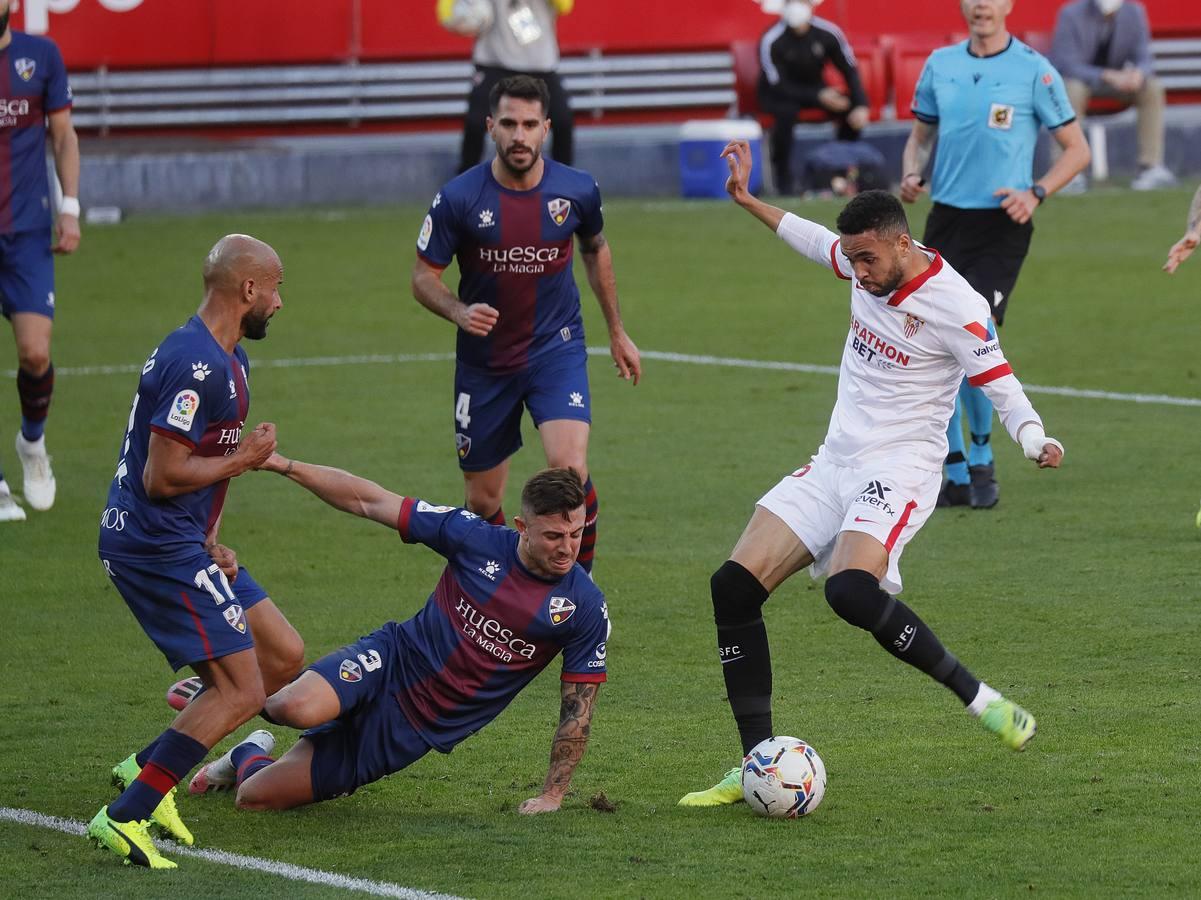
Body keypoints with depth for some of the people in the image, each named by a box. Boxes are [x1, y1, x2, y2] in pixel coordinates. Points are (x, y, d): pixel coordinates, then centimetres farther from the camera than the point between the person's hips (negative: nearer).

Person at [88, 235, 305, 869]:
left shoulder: (228, 359, 16)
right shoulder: (196, 365, -20)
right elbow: (161, 477, -23)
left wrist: (210, 541, 10)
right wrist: (241, 460, -10)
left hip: (184, 543, 11)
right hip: (156, 547, -11)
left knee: (284, 657, 10)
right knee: (242, 691, -13)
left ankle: (146, 768, 12)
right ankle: (123, 817, -14)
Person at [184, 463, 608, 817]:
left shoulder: (585, 606, -12)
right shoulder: (475, 537, -12)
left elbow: (577, 709, -3)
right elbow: (370, 502, -5)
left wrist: (552, 795, -6)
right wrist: (283, 464, -10)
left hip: (419, 730, 0)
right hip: (390, 663, 0)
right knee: (300, 709, -36)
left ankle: (249, 756, 34)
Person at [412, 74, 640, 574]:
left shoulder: (577, 191, -7)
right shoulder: (459, 198, -13)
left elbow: (595, 251, 14)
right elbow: (423, 276, -4)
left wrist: (617, 331, 21)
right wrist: (460, 312, -25)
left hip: (557, 350, 0)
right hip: (484, 361, 0)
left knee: (570, 470, -23)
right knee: (483, 501, 8)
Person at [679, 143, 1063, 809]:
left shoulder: (955, 305, -17)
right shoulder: (867, 266, 4)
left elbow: (1002, 388, -14)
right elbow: (817, 243, 27)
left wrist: (1035, 442, -33)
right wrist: (747, 201, 30)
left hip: (900, 467, -8)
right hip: (835, 461, 8)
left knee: (851, 590, -33)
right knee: (735, 585, -5)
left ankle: (980, 699, -16)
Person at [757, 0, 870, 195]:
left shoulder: (828, 33, -14)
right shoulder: (771, 41, -24)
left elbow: (850, 71, -8)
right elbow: (778, 86, -22)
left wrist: (861, 105, -23)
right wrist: (818, 97, -32)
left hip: (815, 89, 4)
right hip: (777, 96, -4)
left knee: (852, 109, -21)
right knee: (786, 111, -37)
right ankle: (783, 178, -24)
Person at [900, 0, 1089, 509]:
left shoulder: (1033, 70, -5)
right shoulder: (940, 65, 8)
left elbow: (1076, 149, 0)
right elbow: (921, 135, 21)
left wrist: (1036, 193, -14)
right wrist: (912, 174, -1)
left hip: (1001, 225, -5)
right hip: (945, 219, 5)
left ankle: (982, 462, 5)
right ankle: (956, 476, 14)